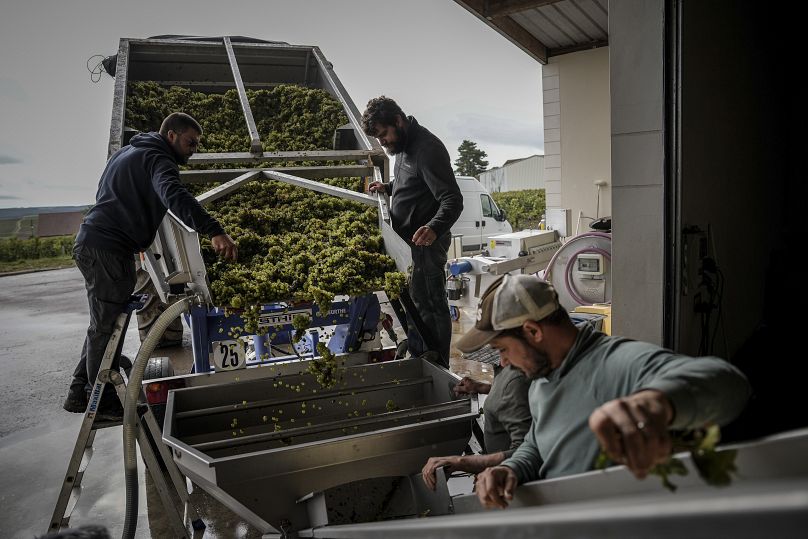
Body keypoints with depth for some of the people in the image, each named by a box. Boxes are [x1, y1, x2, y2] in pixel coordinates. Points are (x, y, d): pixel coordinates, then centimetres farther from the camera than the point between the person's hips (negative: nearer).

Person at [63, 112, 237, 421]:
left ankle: (80, 393, 30)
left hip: (89, 242, 10)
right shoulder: (157, 158, -11)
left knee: (104, 323, 20)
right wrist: (213, 232, -44)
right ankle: (102, 402, 10)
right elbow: (174, 196, -32)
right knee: (107, 326, -1)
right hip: (108, 248, -10)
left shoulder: (129, 152, 21)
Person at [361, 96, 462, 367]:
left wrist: (434, 228, -45)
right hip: (409, 239, 11)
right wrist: (388, 187, 11)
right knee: (413, 302, 20)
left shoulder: (427, 149, -21)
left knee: (430, 304, -3)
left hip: (424, 241, -10)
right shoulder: (404, 146, 11)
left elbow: (453, 200, -27)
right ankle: (416, 360, 36)